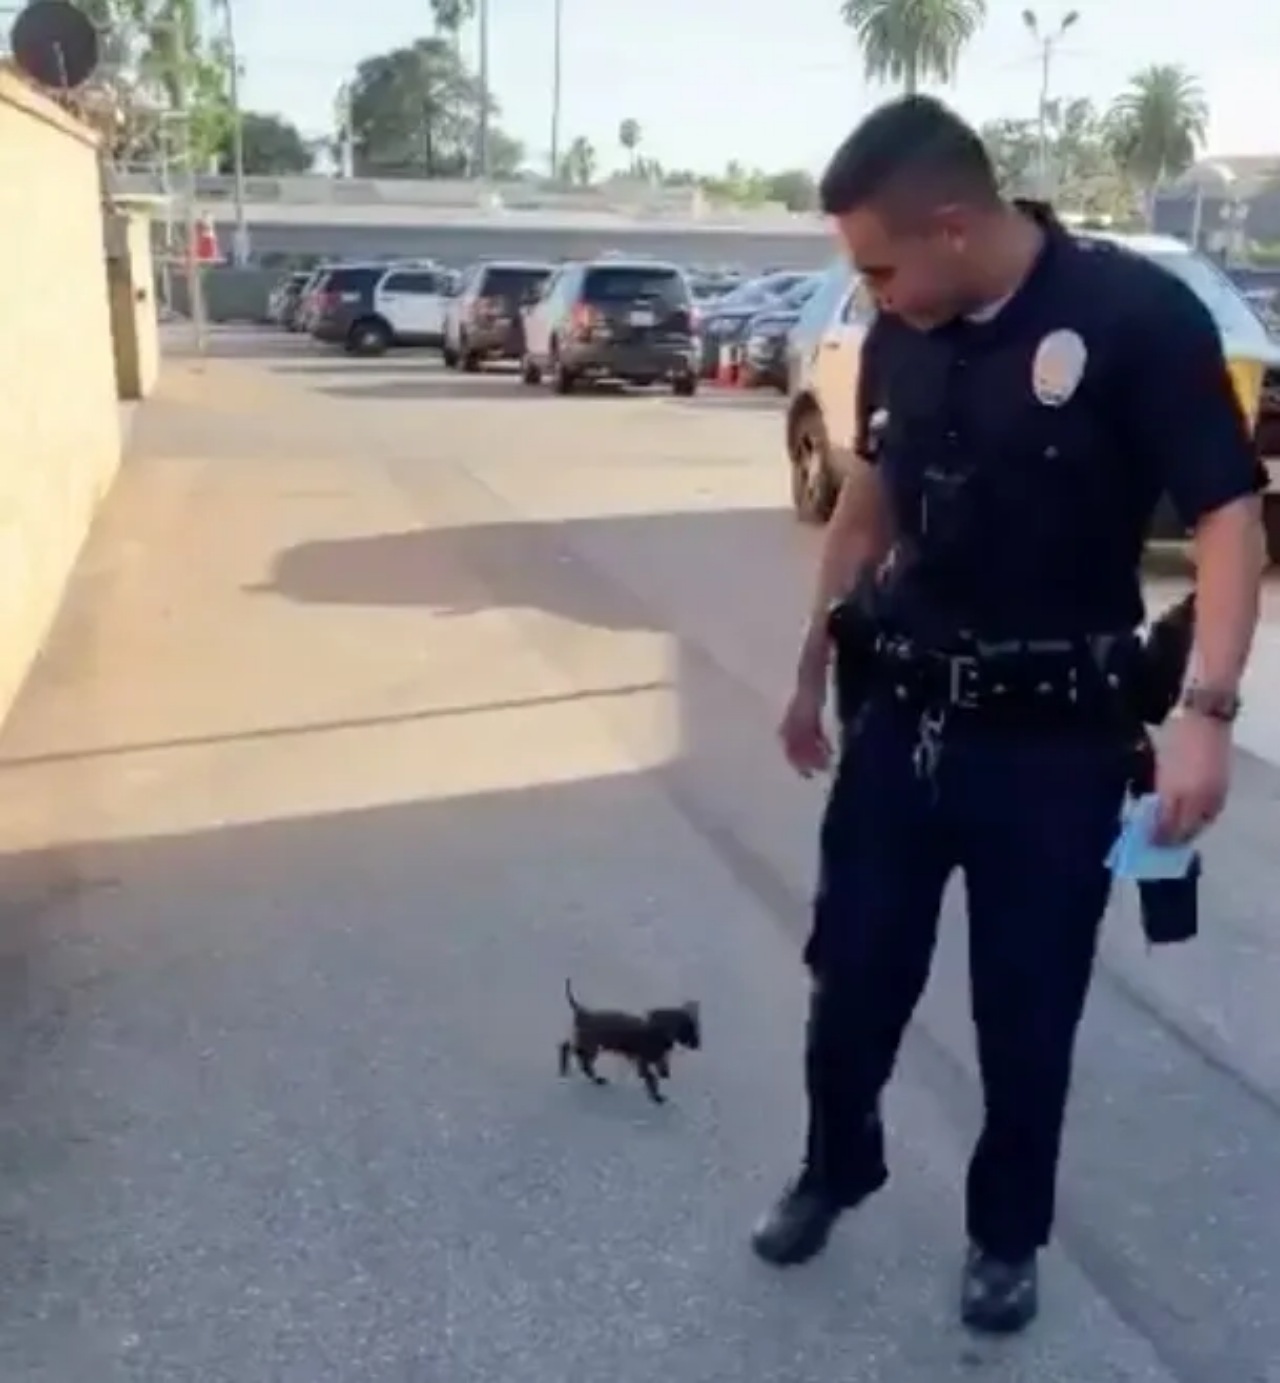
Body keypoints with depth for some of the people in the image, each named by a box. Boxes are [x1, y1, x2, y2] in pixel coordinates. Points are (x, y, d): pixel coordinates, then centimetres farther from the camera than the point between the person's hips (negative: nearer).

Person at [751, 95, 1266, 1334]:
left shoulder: (1138, 316, -14)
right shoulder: (900, 338, 2)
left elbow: (1227, 515, -15)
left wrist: (1207, 708, -27)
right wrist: (812, 672, 19)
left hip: (1054, 735, -4)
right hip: (901, 714, 5)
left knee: (1027, 1010, 10)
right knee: (852, 974, 15)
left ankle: (1007, 1235, 34)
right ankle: (832, 1172, 41)